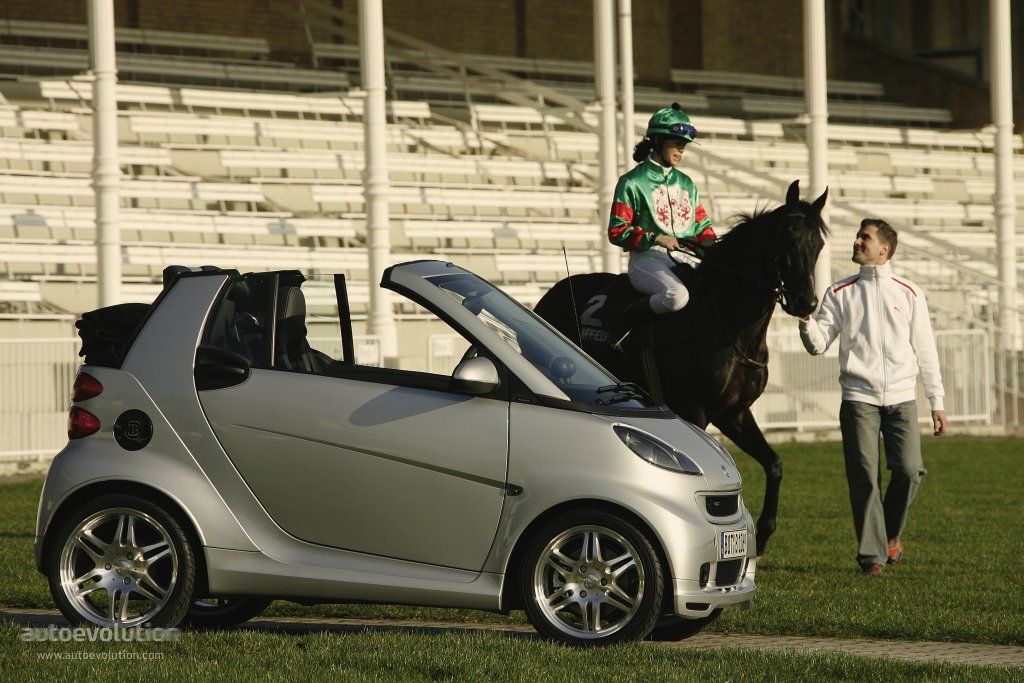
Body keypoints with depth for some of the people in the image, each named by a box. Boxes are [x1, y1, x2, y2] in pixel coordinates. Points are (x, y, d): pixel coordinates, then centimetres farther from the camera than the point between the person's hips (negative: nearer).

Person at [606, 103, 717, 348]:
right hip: (648, 259, -6)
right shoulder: (633, 182, 0)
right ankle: (620, 325, -17)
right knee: (677, 295, -36)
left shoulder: (686, 183, 20)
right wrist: (655, 239, -15)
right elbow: (617, 231, -4)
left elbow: (702, 226, 21)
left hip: (687, 260, 6)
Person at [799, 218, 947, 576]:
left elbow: (925, 350, 10)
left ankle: (891, 532, 14)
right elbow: (818, 345, 4)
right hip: (859, 398, 0)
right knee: (865, 479, -6)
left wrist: (937, 402, 7)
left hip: (901, 398, 0)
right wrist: (806, 321, -18)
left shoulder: (909, 293, 9)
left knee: (909, 470, -12)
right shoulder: (840, 293, 9)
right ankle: (872, 553, 3)